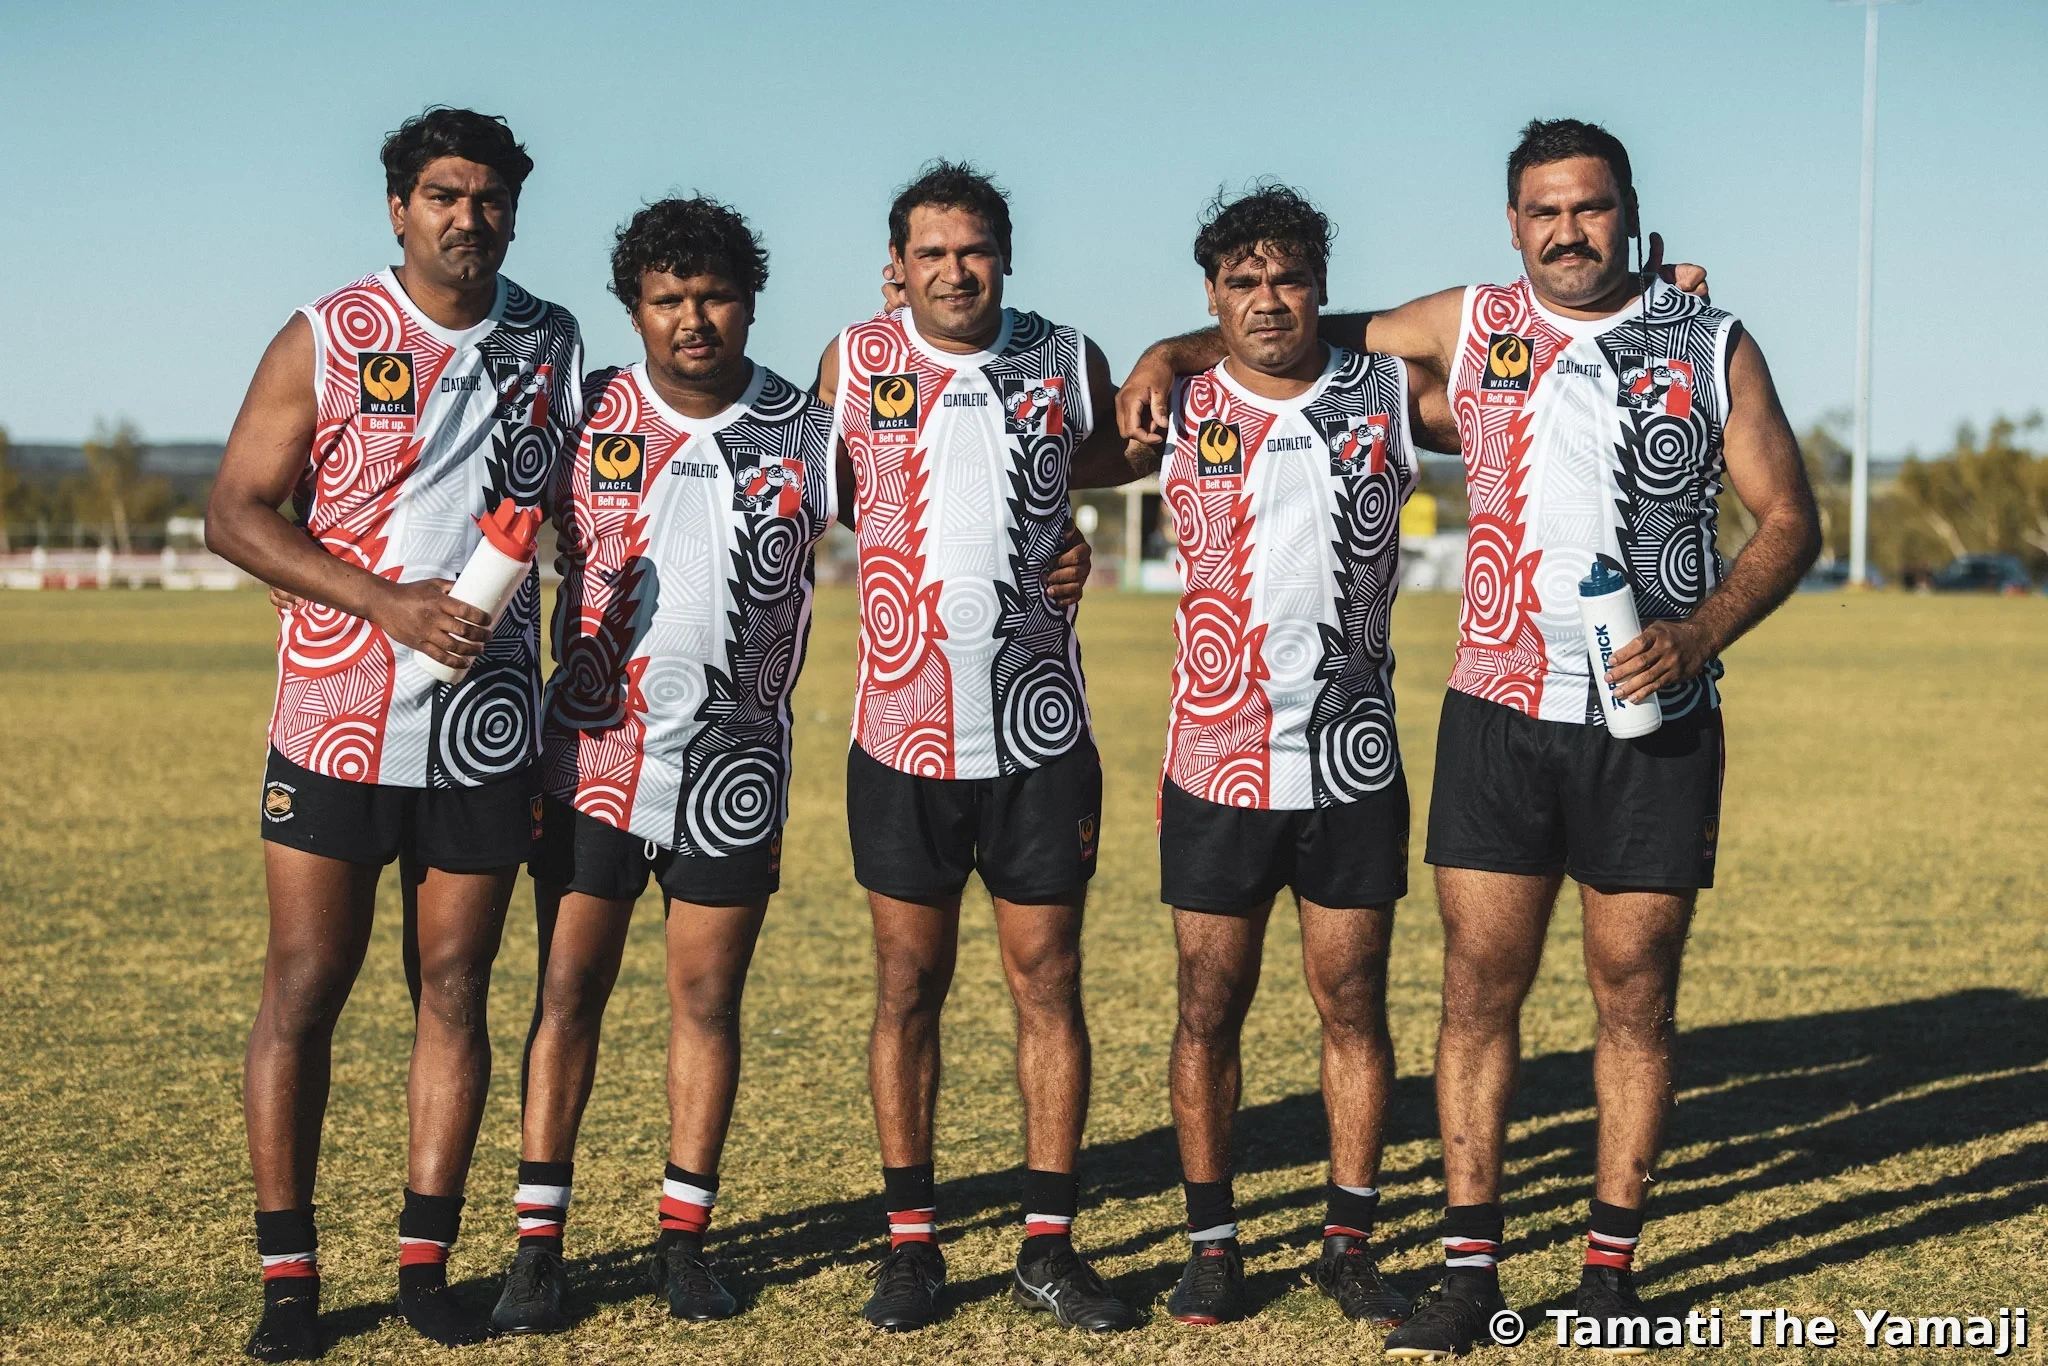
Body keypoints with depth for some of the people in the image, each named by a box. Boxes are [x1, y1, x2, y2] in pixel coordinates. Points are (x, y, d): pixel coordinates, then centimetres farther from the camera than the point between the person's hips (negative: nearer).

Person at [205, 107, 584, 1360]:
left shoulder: (550, 346, 8)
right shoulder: (323, 342, -1)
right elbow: (236, 514, -5)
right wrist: (388, 601, -17)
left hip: (486, 729, 3)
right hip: (337, 723, -2)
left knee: (455, 991, 6)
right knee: (305, 990, 0)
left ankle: (426, 1261, 15)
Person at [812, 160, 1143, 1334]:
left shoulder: (1069, 362, 3)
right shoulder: (856, 361, 1)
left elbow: (1121, 457, 21)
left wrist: (1029, 492, 8)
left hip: (1040, 732, 1)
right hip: (904, 735, 0)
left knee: (1049, 982, 3)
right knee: (909, 987, 6)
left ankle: (1050, 1245, 13)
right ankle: (913, 1244, 16)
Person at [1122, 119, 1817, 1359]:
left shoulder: (1711, 345, 5)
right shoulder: (1468, 327, 8)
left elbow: (1789, 519, 3)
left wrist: (1701, 634, -12)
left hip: (1656, 717, -1)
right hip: (1501, 710, 1)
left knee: (1637, 989, 4)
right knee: (1480, 985, -1)